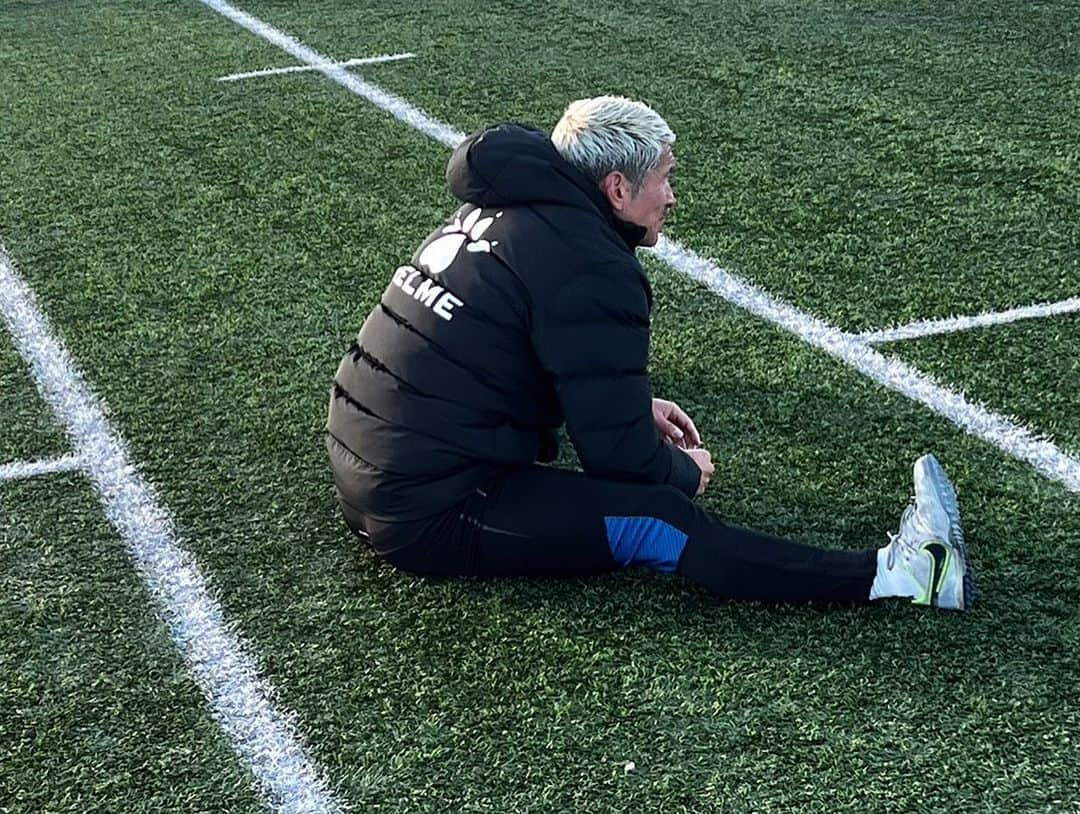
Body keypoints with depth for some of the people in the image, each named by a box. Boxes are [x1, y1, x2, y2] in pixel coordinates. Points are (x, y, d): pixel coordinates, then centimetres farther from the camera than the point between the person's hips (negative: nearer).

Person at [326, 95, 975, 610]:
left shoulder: (502, 209, 11)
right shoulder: (592, 270, -16)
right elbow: (623, 462, -14)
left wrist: (636, 406, 22)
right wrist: (686, 470, 6)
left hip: (362, 472, 10)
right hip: (430, 514, -10)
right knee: (660, 522, -17)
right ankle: (888, 575, -20)